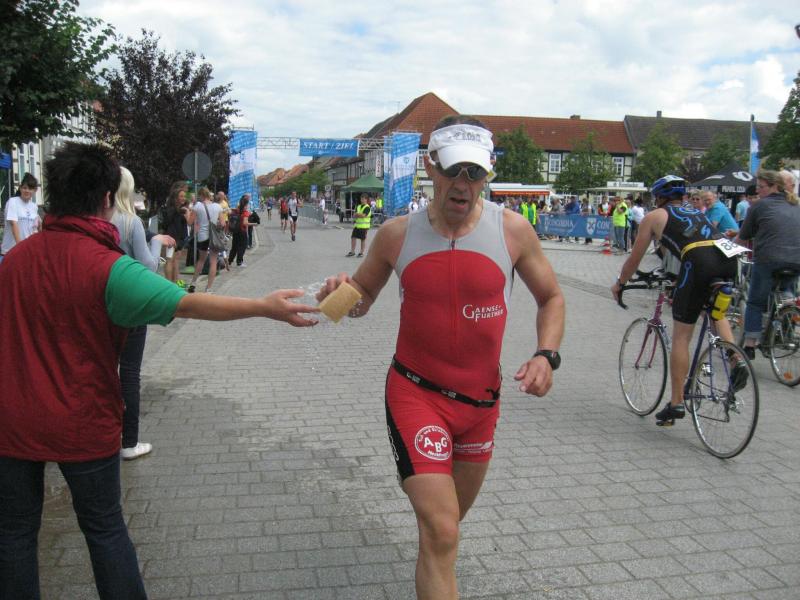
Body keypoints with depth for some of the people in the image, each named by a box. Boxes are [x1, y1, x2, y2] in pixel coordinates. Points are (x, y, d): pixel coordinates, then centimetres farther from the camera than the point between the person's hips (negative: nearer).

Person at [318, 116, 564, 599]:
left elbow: (551, 297, 4)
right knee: (441, 533, -14)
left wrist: (547, 354, -13)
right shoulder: (397, 233, -8)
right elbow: (364, 296, 7)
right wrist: (344, 294, -17)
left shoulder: (513, 230, -8)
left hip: (482, 396, 3)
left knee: (450, 518, 23)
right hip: (416, 392, -2)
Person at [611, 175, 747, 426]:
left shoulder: (654, 216, 20)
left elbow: (635, 258, 24)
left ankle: (676, 404, 9)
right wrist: (678, 286, 57)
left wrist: (619, 283, 41)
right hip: (729, 258, 6)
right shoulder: (696, 212, 35)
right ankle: (737, 362, 12)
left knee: (681, 337, 5)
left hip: (699, 262, -6)